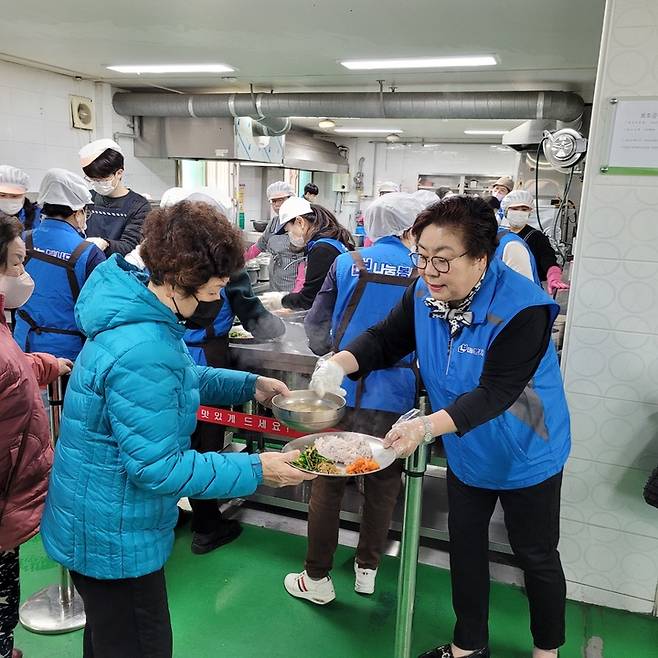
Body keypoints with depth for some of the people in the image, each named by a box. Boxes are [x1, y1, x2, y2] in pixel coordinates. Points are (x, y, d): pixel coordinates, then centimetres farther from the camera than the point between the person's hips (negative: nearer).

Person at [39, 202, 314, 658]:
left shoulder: (138, 315, -1)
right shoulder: (143, 352, -33)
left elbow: (184, 379, 14)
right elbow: (158, 467, -30)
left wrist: (250, 385, 3)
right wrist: (256, 470, -25)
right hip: (114, 538, -9)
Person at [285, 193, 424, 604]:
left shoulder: (346, 263, 1)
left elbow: (317, 323, 5)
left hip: (342, 390, 0)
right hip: (394, 396, 0)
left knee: (328, 483, 11)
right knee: (383, 485, 17)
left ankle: (317, 578, 23)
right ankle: (367, 569, 33)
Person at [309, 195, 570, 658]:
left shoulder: (523, 308, -31)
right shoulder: (424, 294, -13)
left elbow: (495, 393, -35)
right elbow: (385, 340, -5)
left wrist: (428, 426, -49)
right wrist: (339, 364, -25)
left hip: (527, 456, -5)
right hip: (467, 453, 6)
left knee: (537, 558, 14)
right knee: (465, 548, 20)